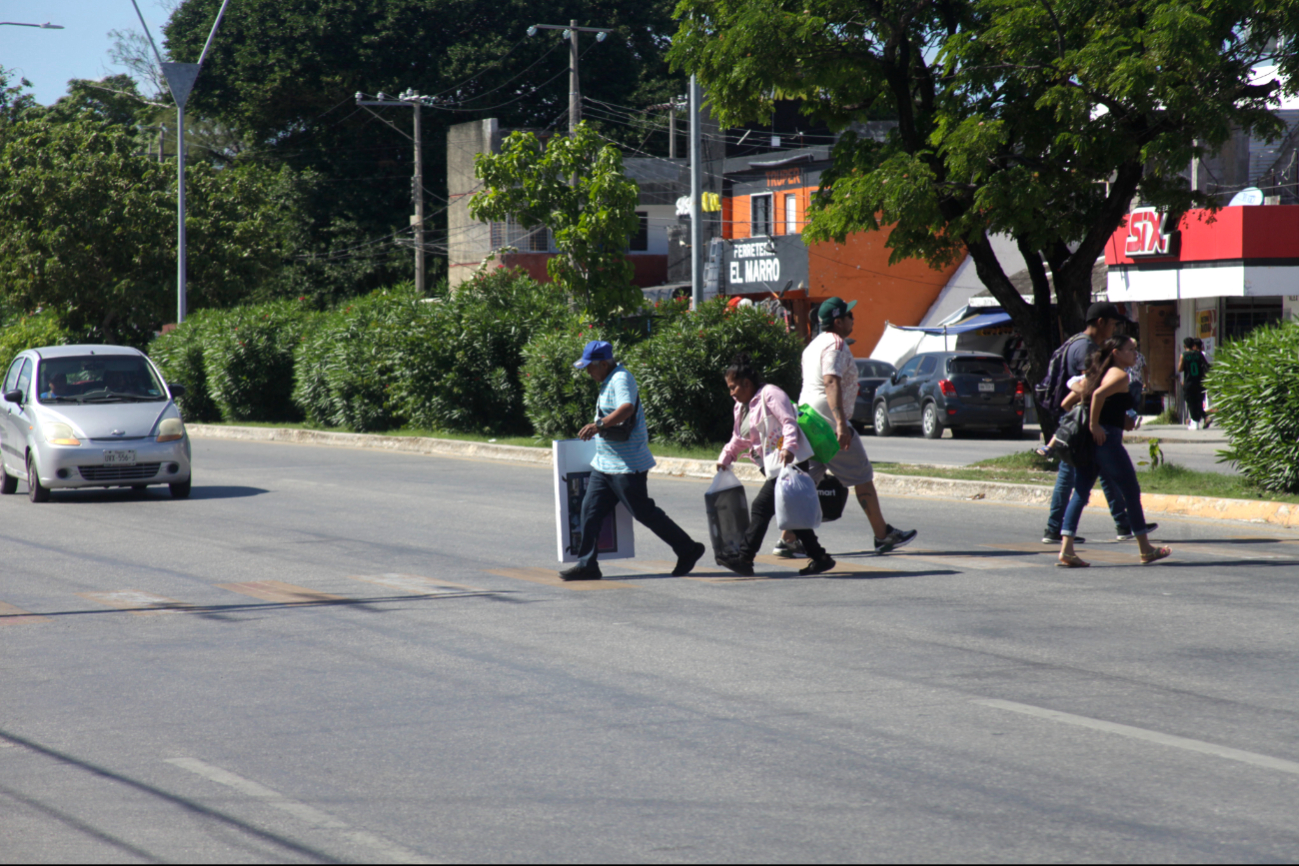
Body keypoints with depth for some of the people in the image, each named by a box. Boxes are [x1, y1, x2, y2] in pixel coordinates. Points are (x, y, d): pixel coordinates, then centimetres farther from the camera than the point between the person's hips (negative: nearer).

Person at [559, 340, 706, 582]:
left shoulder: (621, 379, -17)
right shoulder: (609, 381, 16)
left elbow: (627, 408, -36)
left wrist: (599, 425, -48)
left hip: (626, 464, -10)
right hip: (604, 462, 10)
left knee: (643, 512, -3)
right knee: (591, 509, 5)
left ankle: (688, 549, 9)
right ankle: (587, 564, 7)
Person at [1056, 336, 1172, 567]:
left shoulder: (1096, 374, 17)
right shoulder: (1119, 375, -8)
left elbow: (1066, 403, 17)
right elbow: (1098, 394, -28)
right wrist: (1094, 425, -19)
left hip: (1088, 443, 8)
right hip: (1107, 439, -8)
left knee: (1080, 493, 4)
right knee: (1132, 492, 6)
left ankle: (1066, 551, -8)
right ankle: (1146, 550, 16)